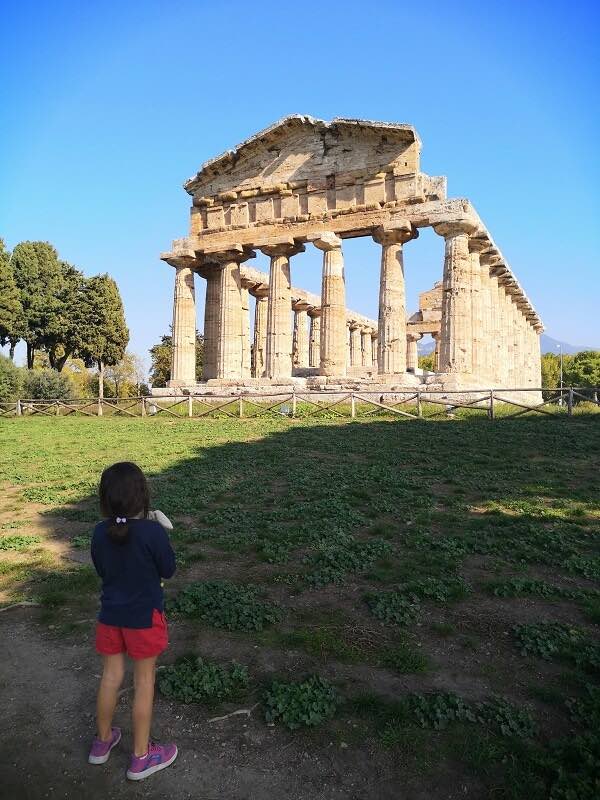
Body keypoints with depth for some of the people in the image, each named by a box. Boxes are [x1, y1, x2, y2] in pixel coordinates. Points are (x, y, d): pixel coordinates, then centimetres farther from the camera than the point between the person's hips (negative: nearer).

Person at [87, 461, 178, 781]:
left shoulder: (100, 533, -11)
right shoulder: (153, 532, -25)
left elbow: (102, 570, 4)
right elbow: (168, 570, -11)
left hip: (110, 614, 4)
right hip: (144, 616, -4)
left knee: (110, 677, 21)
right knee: (144, 683, 12)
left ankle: (102, 742, 42)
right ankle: (141, 757, 28)